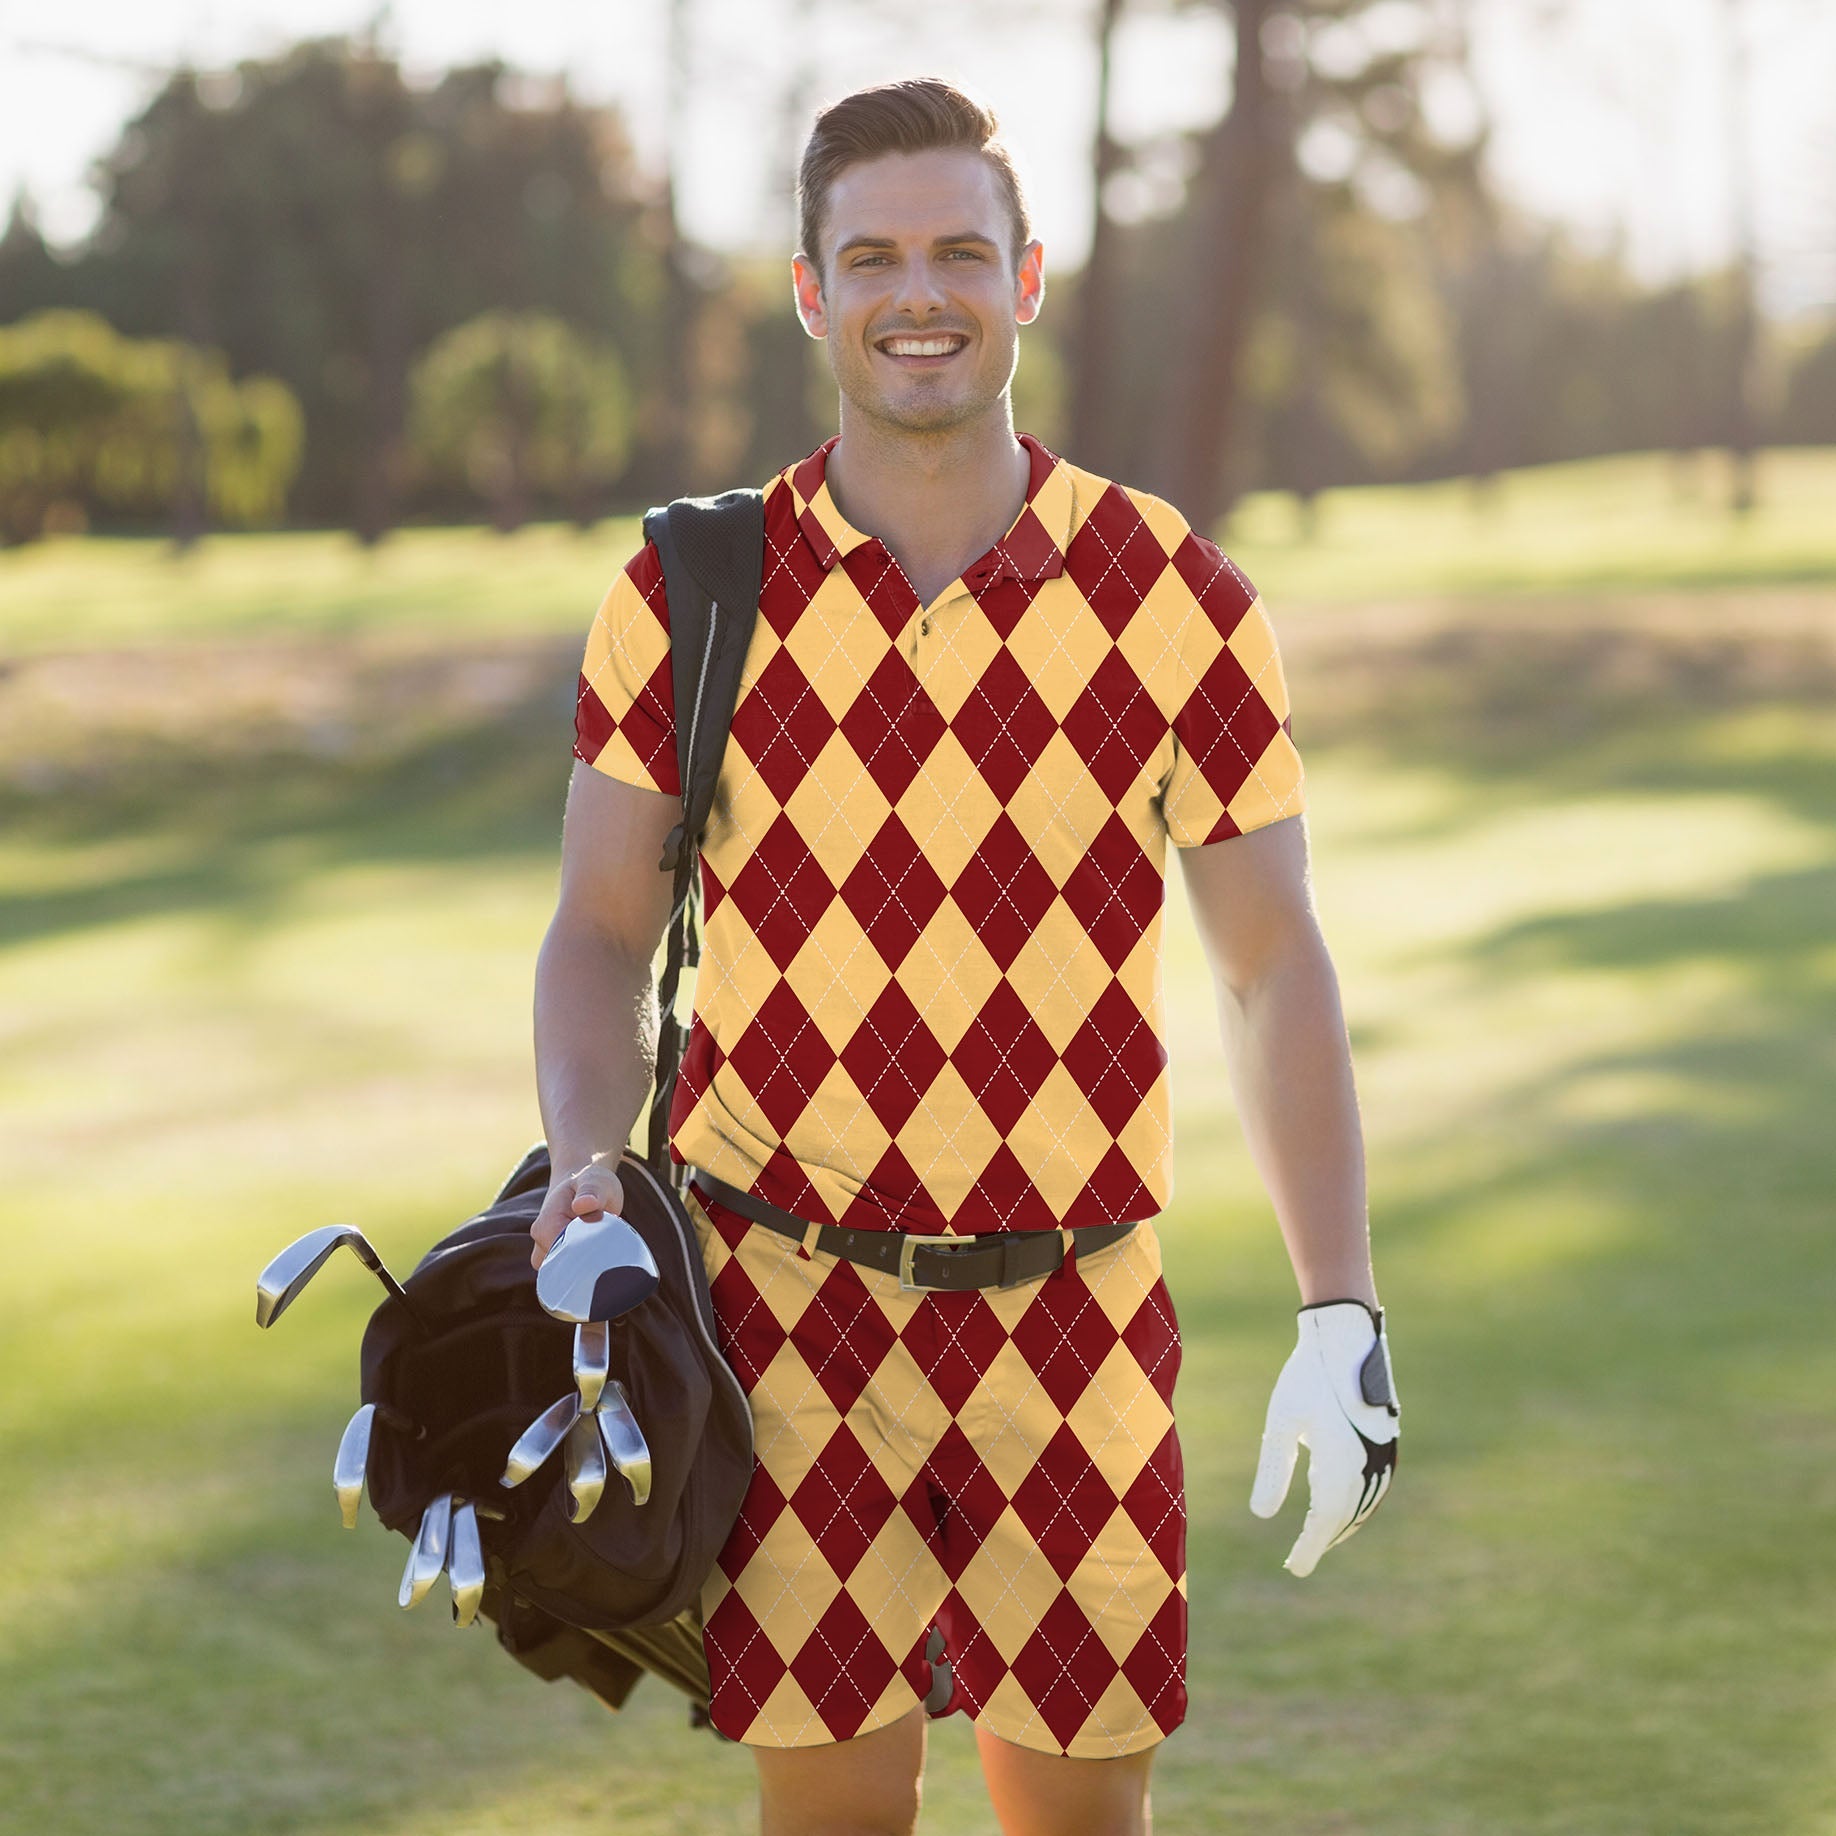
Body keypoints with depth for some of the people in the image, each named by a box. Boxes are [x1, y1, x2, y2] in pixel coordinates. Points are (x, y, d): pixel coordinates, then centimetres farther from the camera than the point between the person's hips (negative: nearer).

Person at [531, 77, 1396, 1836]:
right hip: (787, 1300, 0)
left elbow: (1271, 965, 5)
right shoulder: (690, 599, 0)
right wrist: (585, 1168, -12)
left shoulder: (1170, 598, 0)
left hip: (1073, 1314, 1)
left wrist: (1340, 1319, -1)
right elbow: (602, 934, 7)